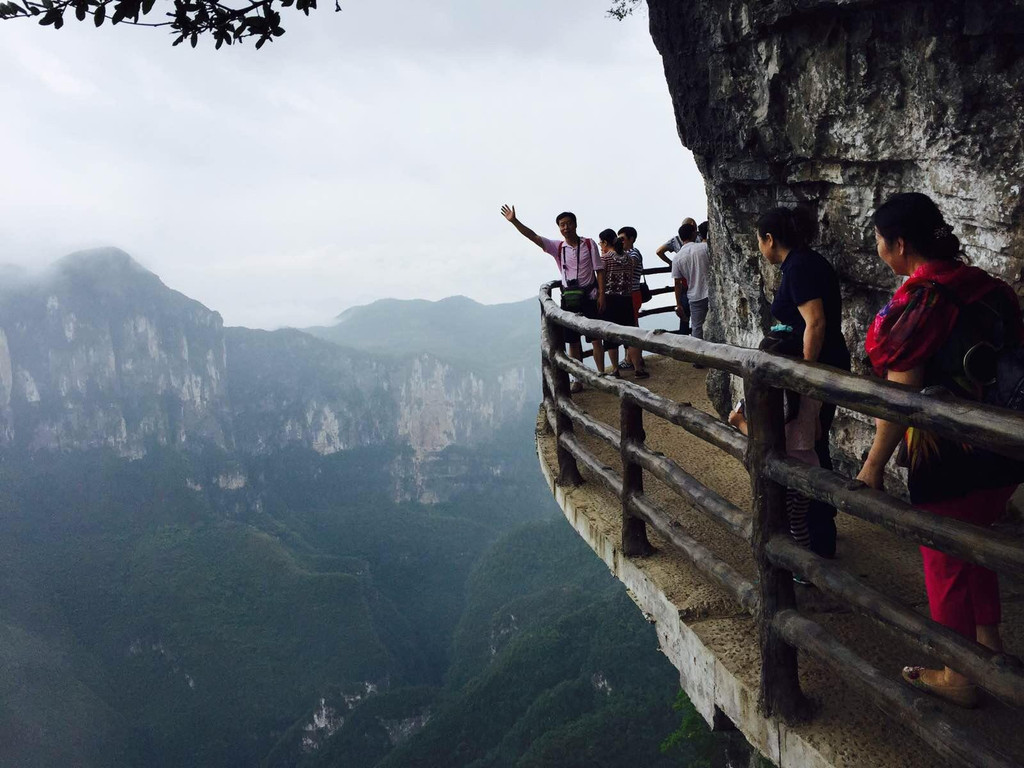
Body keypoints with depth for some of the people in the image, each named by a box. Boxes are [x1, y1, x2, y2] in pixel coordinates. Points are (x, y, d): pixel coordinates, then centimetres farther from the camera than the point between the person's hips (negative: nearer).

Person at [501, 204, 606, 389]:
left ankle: (601, 375, 5)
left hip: (589, 297, -2)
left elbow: (599, 270, 0)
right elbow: (533, 236, -5)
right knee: (573, 340, 5)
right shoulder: (557, 247, 3)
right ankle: (578, 380, 11)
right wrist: (514, 221, -15)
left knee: (596, 337, -1)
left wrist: (601, 295, -7)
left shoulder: (589, 244, -1)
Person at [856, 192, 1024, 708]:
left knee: (945, 559, 8)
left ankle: (958, 676, 22)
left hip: (947, 455, -8)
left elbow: (899, 395, -19)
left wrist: (874, 463, -11)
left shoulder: (918, 301, -19)